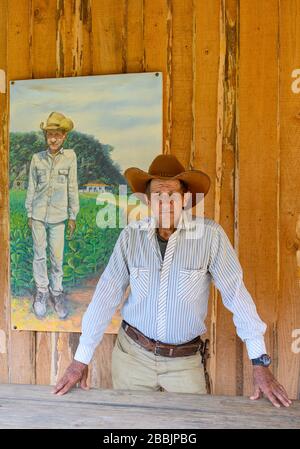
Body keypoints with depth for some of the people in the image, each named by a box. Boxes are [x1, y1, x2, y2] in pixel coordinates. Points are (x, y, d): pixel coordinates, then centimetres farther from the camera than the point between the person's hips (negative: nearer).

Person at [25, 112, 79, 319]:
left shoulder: (70, 156, -6)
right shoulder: (37, 158, -1)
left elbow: (72, 188, -1)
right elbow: (31, 188, 6)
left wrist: (73, 216, 1)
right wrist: (29, 214, 7)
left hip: (58, 216, -1)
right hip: (38, 215, 2)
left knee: (57, 256, 4)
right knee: (39, 254, 9)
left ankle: (56, 291, 21)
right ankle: (42, 290, 24)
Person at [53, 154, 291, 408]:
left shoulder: (210, 235, -14)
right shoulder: (131, 236, -8)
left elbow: (237, 294, -11)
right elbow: (106, 297, -5)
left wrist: (260, 363, -12)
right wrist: (81, 360, -4)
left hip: (185, 361, -1)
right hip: (132, 354, 2)